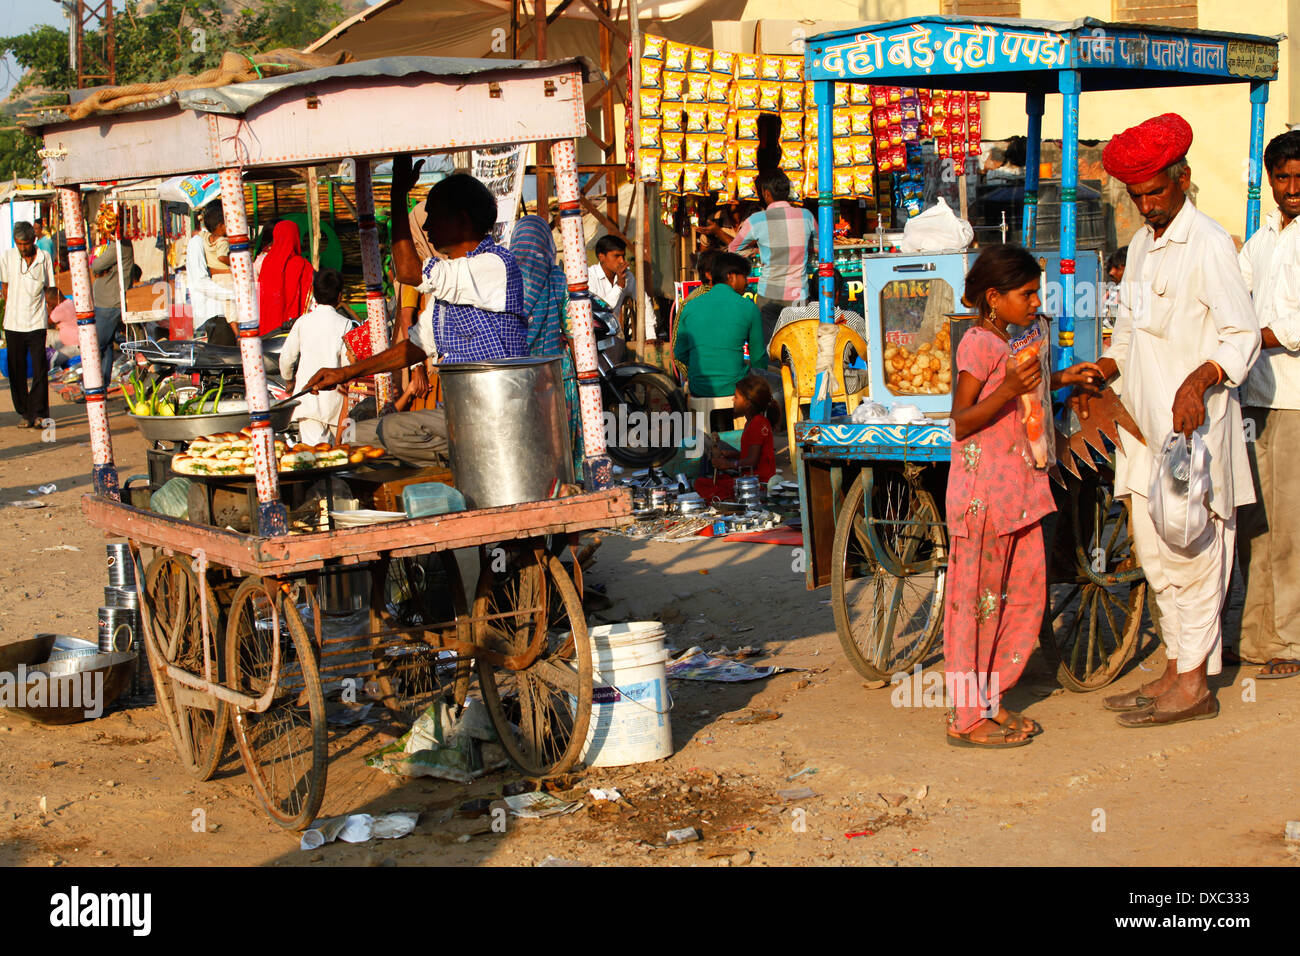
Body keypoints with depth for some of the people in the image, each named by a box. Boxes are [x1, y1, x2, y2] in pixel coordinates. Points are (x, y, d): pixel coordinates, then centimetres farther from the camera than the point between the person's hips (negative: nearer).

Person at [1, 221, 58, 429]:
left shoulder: (45, 258, 2)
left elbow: (50, 288, 11)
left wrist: (50, 305, 0)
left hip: (37, 323, -1)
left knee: (39, 369, -7)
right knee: (17, 370, 4)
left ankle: (39, 412, 0)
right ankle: (24, 413, 13)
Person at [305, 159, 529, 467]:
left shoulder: (494, 264, -15)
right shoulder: (451, 280, 16)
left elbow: (407, 271, -18)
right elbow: (418, 345, 22)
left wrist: (399, 193, -10)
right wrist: (345, 373, 16)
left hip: (495, 416, -9)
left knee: (394, 431, -27)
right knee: (358, 433, 3)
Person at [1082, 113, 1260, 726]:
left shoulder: (1208, 243, -9)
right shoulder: (1142, 245, 18)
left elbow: (1242, 336, -15)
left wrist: (1198, 382, -29)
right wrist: (1099, 374, 13)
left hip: (1192, 422, -8)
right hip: (1144, 422, 8)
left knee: (1190, 552, -5)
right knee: (1153, 552, 10)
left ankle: (1194, 686, 2)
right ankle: (1175, 670, 19)